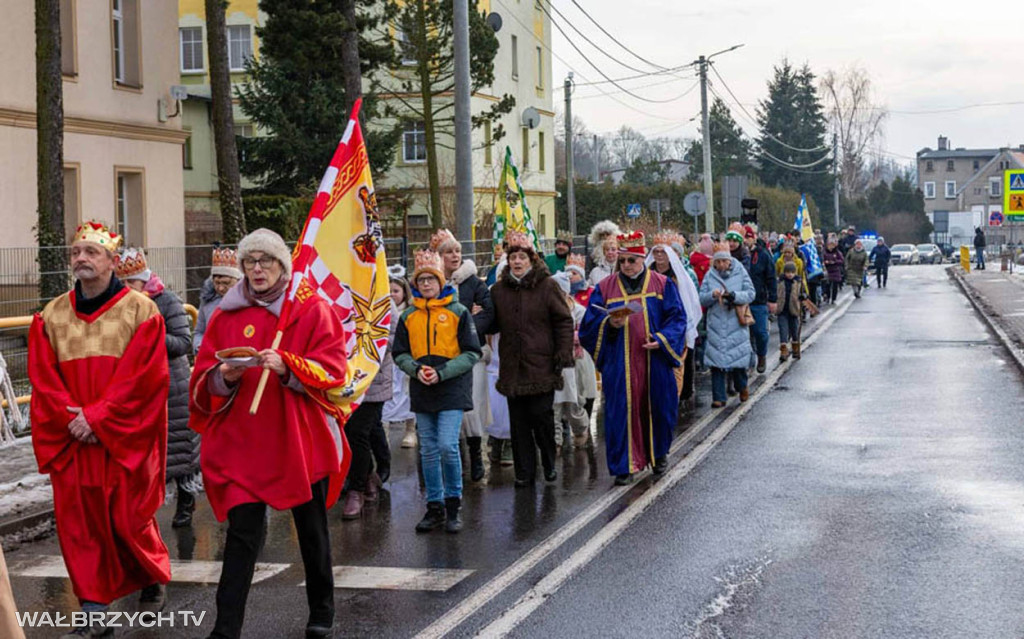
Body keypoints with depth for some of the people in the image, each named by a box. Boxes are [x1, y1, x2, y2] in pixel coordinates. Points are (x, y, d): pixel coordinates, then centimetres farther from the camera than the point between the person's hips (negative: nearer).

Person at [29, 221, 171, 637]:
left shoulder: (140, 310, -2)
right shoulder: (52, 316, 9)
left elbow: (142, 376, -10)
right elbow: (43, 377, 3)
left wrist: (97, 417, -16)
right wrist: (70, 418, -13)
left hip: (124, 439, -3)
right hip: (71, 441, 3)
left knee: (129, 518, 1)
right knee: (78, 522, 1)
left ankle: (153, 579, 28)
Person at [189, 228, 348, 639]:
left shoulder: (312, 310, 0)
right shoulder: (227, 316, 7)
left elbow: (332, 371, -9)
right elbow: (202, 378, 5)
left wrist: (286, 366, -23)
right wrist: (224, 377, -17)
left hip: (300, 440, -1)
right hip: (243, 442, 1)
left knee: (312, 530, 12)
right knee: (242, 533, -4)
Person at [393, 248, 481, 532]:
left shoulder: (458, 312, -2)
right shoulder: (408, 316, 8)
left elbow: (472, 353, -4)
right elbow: (400, 354, 11)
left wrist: (442, 372, -15)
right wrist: (416, 369, -10)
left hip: (452, 390, -4)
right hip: (422, 392, 4)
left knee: (447, 446, -13)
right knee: (428, 451, 8)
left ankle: (454, 502, 4)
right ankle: (435, 507, 17)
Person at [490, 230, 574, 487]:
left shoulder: (547, 286, -1)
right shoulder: (499, 290, 11)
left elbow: (564, 321, -2)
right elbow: (494, 324, 21)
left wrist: (564, 353, -9)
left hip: (541, 366, -4)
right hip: (512, 368, 4)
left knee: (541, 415, -4)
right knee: (519, 420, 5)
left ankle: (549, 464, 19)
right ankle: (524, 472, 14)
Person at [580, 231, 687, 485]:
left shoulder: (662, 284, 5)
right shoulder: (606, 287, 5)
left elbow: (677, 318, 3)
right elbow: (590, 323, 4)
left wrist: (661, 339, -13)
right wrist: (609, 324, -16)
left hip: (654, 361, 0)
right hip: (619, 363, 0)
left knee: (657, 409, 9)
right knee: (621, 412, -1)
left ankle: (659, 455, 32)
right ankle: (624, 466, 6)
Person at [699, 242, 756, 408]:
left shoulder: (740, 273, 2)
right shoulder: (710, 276, 6)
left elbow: (750, 294, -4)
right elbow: (702, 299, 4)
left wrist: (733, 295, -19)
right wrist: (712, 295, -16)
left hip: (736, 324, -1)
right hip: (716, 324, 1)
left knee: (738, 357, 2)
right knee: (717, 360, -3)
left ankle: (742, 387, 31)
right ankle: (718, 397, 2)